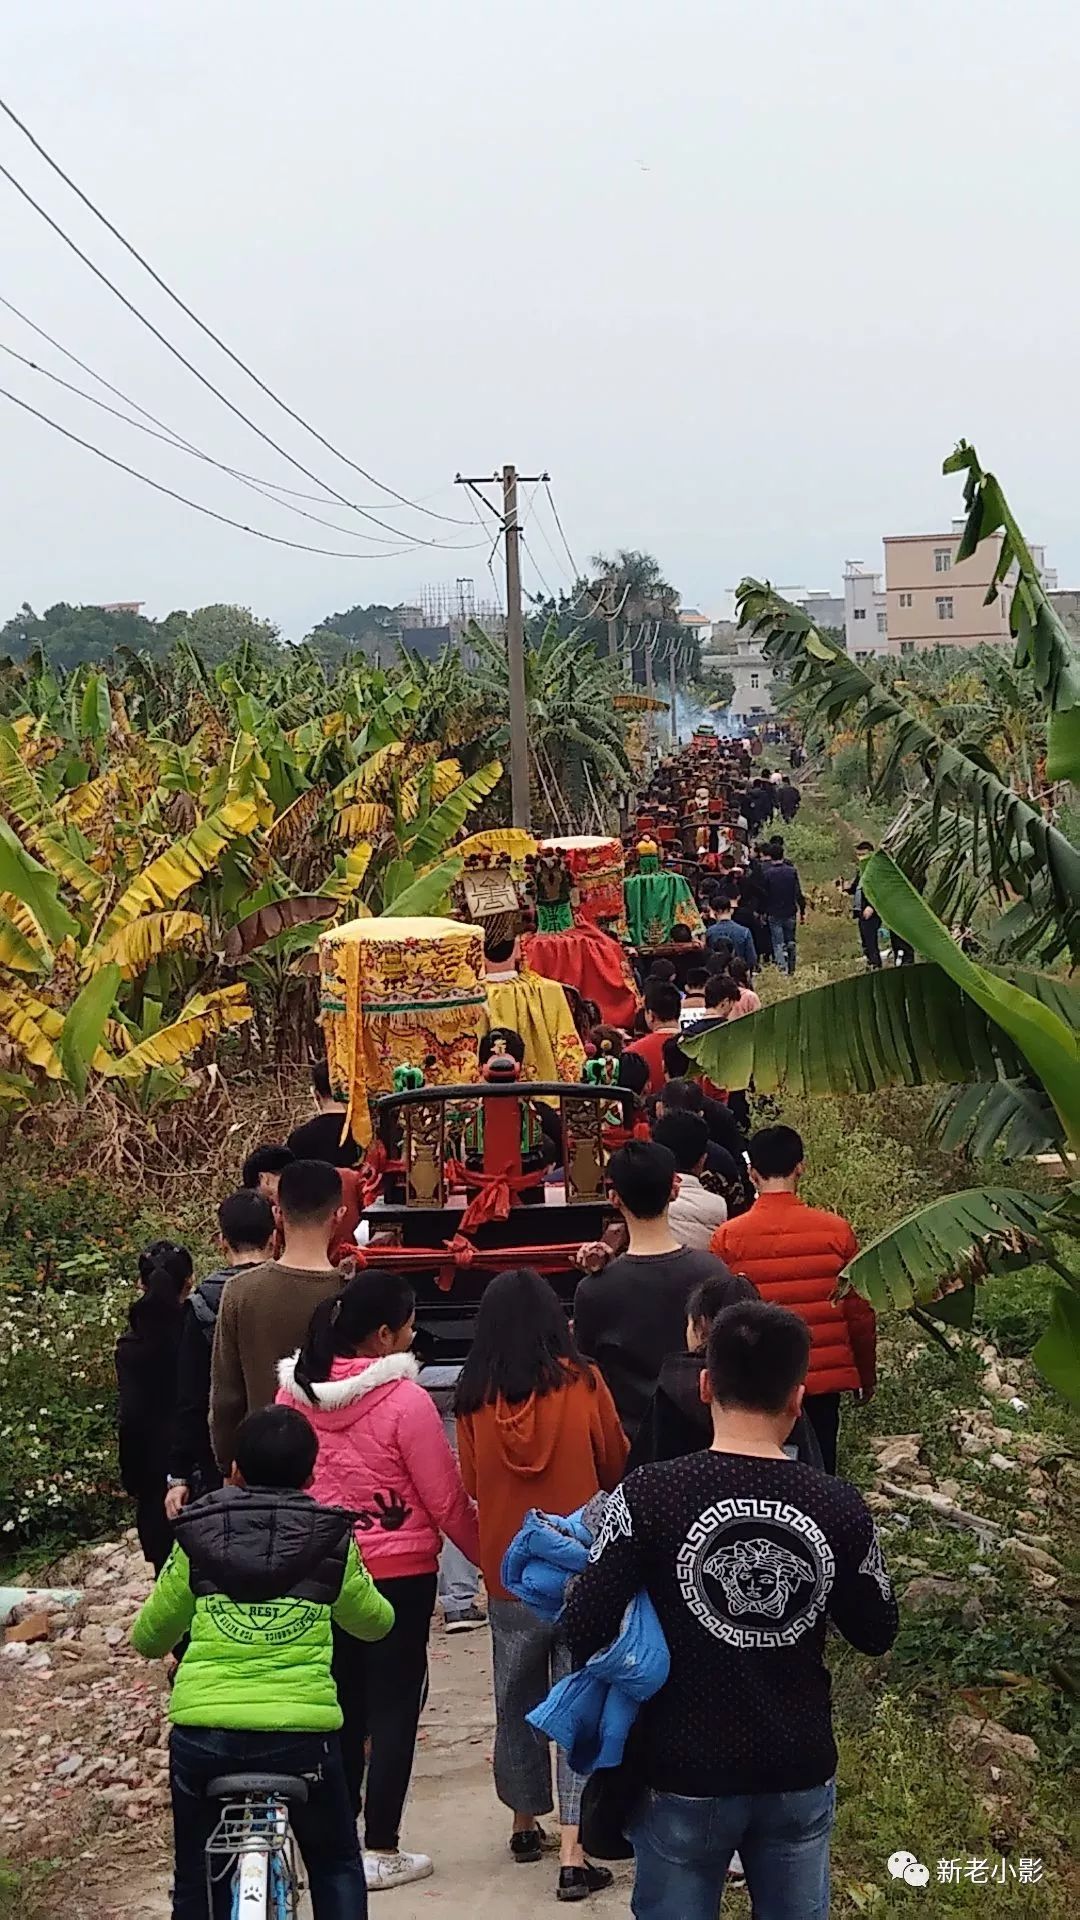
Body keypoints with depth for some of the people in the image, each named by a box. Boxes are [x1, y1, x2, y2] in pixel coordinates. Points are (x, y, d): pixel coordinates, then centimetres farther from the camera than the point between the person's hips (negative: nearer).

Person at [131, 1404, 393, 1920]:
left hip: (202, 1730, 1)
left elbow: (147, 1638, 19)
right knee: (336, 1868, 21)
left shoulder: (197, 1539, 9)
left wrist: (155, 1647, 42)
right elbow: (375, 1622, 25)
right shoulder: (332, 1541, 8)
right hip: (302, 1730, -1)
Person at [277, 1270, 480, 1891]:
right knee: (394, 1706, 5)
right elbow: (446, 1499, -12)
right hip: (399, 1573, -5)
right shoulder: (404, 1400, -18)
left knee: (341, 1704, 15)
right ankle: (381, 1850, 9)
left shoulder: (295, 1392, -3)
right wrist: (486, 1554, 3)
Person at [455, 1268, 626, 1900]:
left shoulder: (476, 1396, -8)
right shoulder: (582, 1382, -10)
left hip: (508, 1573, 2)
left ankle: (526, 1827, 35)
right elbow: (616, 1468, 4)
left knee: (517, 1704, 19)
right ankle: (574, 1858, -1)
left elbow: (470, 1482, 6)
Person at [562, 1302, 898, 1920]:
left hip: (686, 1775, -2)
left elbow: (585, 1631, -14)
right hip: (801, 1775, 2)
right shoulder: (840, 1507, -8)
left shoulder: (650, 1495, -16)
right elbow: (877, 1634, 6)